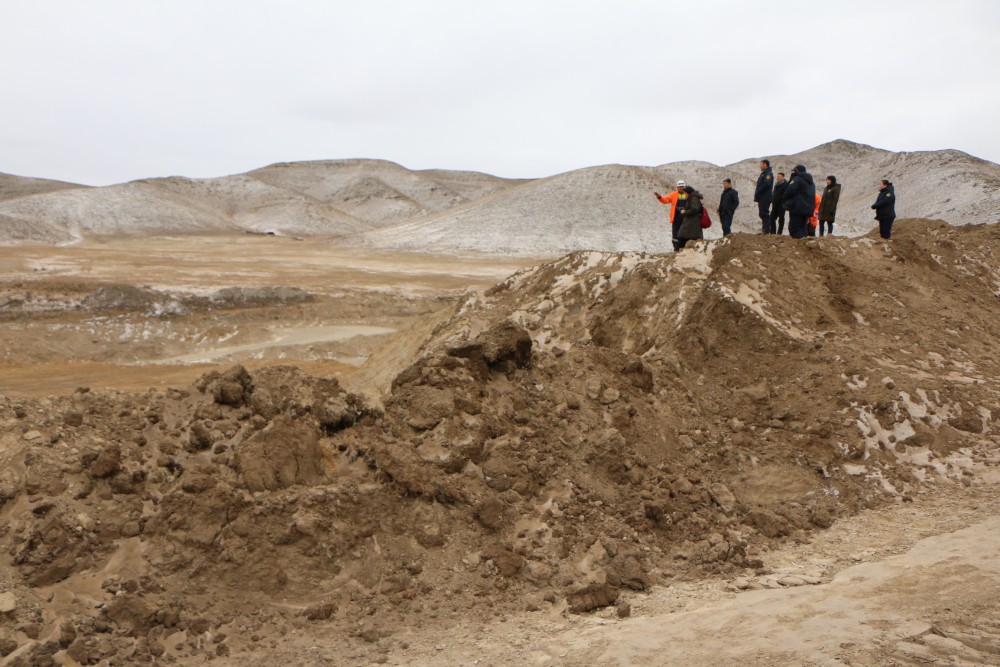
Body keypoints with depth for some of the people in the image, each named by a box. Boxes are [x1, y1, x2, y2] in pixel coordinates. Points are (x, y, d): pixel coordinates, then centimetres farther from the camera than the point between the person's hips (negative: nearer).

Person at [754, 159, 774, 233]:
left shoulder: (768, 173, -9)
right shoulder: (763, 173, 22)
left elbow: (766, 184, -22)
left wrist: (757, 193, -18)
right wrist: (757, 194, 10)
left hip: (765, 197, -10)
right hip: (762, 197, 10)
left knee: (764, 213, -12)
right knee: (762, 213, 11)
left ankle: (765, 230, -13)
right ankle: (764, 229, 14)